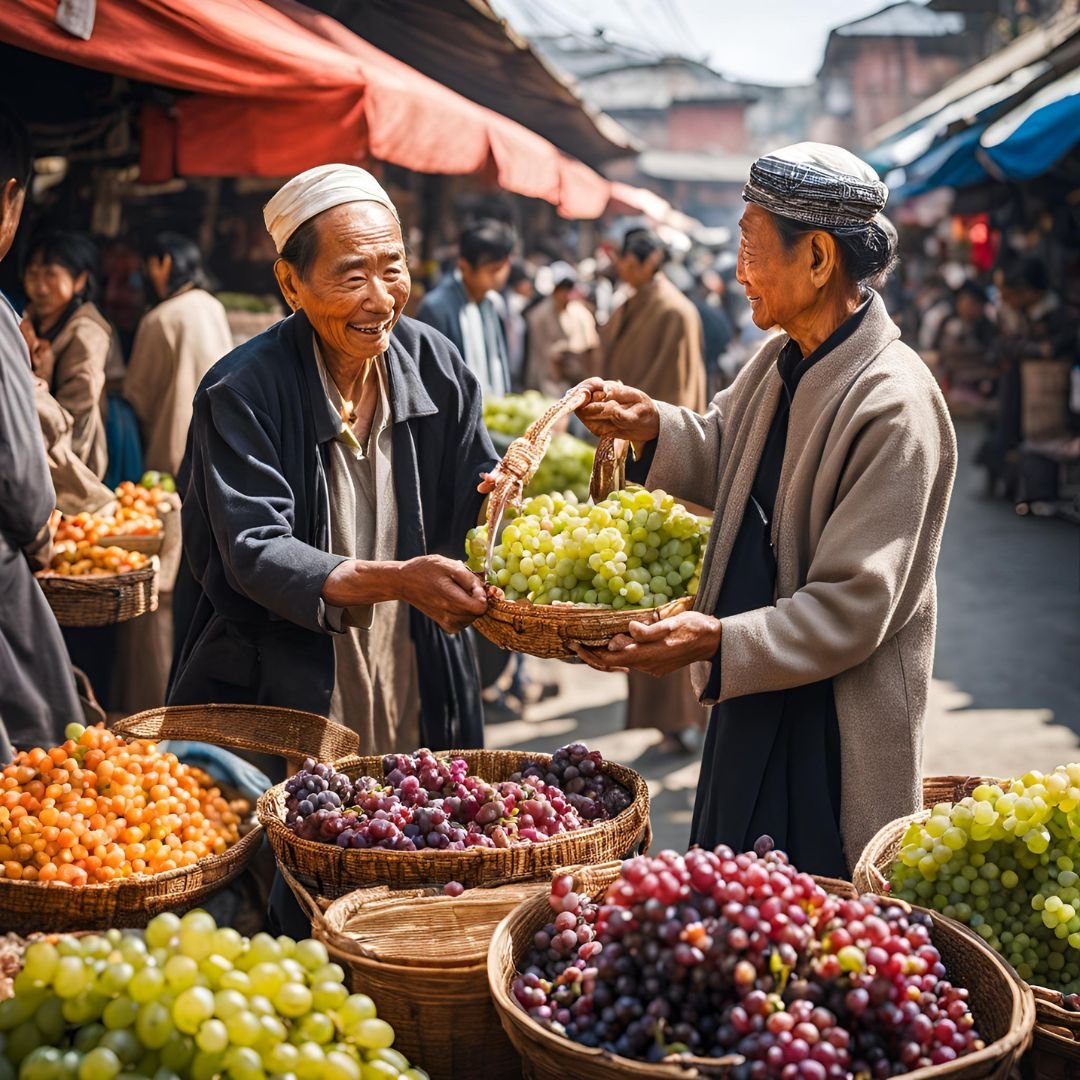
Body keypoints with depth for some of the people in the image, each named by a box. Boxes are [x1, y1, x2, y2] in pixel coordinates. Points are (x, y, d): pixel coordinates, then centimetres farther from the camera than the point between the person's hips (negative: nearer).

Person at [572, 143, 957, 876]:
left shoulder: (895, 406, -23)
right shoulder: (782, 363, 4)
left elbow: (852, 608, -24)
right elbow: (728, 456, 21)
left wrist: (721, 643, -32)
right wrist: (655, 429, 2)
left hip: (833, 727, -8)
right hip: (753, 699, 8)